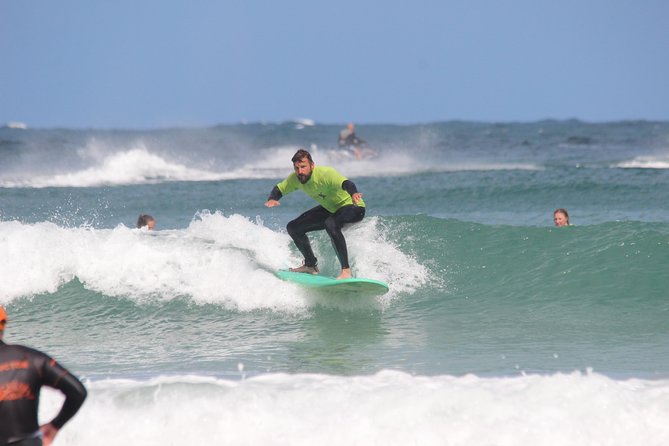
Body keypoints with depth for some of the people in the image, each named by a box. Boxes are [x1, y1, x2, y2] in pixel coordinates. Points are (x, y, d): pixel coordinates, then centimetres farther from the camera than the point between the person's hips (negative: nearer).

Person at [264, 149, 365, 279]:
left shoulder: (325, 174, -33)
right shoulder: (296, 178, -11)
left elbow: (346, 183, -50)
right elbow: (279, 189, 2)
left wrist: (353, 194, -73)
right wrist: (272, 199, -22)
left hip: (353, 208, -8)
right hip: (330, 209, 8)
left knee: (331, 223, -40)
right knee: (293, 228, 6)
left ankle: (346, 271, -38)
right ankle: (311, 265, 24)